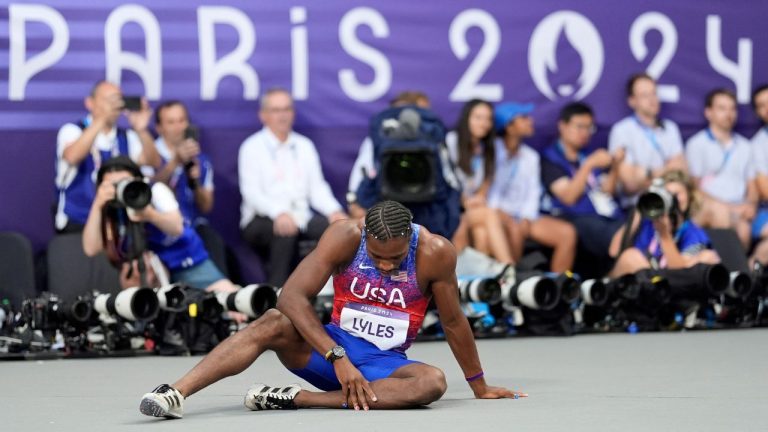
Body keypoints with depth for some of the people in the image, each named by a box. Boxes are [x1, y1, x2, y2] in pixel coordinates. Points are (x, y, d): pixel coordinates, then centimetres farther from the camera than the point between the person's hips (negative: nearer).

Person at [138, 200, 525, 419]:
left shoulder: (435, 252, -15)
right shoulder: (345, 237, -16)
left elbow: (453, 322, -1)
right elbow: (291, 296, -25)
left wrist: (479, 387, 8)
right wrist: (338, 358, -34)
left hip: (385, 362, 0)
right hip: (334, 346, 0)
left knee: (432, 382, -34)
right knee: (274, 323, -30)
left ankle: (297, 399, -39)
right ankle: (176, 392, -43)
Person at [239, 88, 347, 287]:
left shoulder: (304, 146, 17)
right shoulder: (252, 147, 1)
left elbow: (317, 187, 11)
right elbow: (251, 192, -11)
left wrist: (334, 211, -12)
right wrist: (279, 213, -31)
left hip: (300, 218, 5)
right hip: (261, 221, -5)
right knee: (285, 231, -38)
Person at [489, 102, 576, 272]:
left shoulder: (531, 157, 17)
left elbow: (533, 193, 10)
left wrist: (526, 218, -8)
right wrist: (503, 215, -20)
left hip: (524, 215, 6)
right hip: (497, 213, -6)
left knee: (567, 232, -15)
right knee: (514, 229, -40)